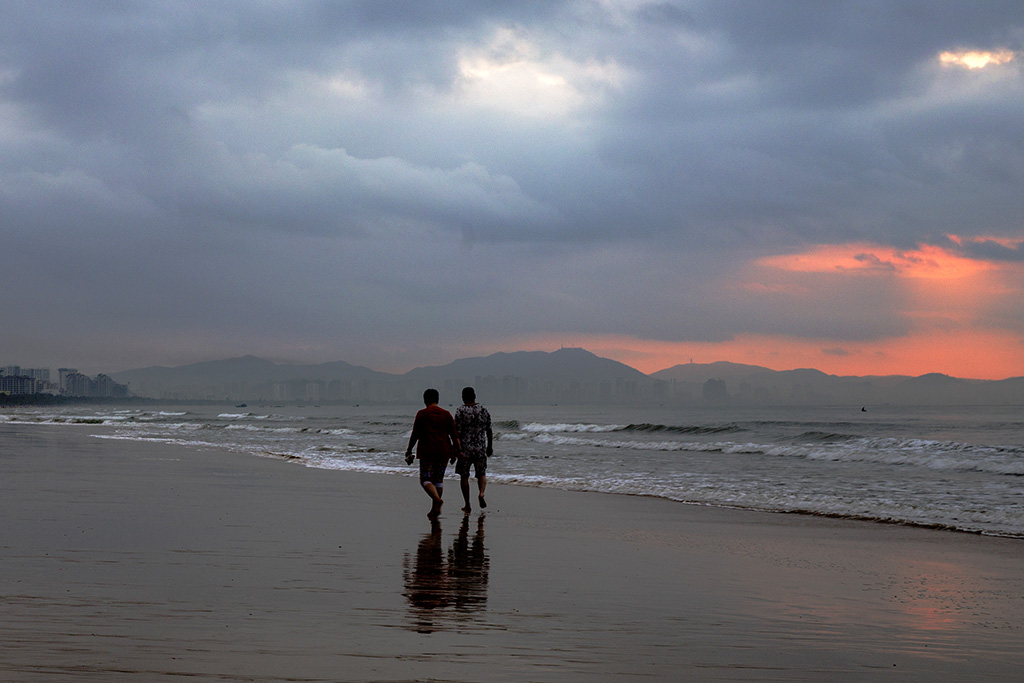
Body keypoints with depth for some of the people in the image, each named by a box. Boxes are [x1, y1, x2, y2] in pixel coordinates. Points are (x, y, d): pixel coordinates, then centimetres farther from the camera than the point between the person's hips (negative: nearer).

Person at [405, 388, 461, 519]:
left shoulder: (422, 414, -3)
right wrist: (457, 450, 9)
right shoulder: (446, 414, 6)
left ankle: (437, 499, -26)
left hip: (427, 451, -4)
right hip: (443, 451, 4)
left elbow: (415, 434, -3)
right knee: (438, 479, 13)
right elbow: (454, 434, 4)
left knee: (425, 479, 0)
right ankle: (435, 509, 12)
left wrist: (409, 450, 6)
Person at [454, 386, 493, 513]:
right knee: (481, 474, 17)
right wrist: (490, 447, 19)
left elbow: (458, 432, -13)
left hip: (465, 448, -3)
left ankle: (467, 505, 10)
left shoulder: (460, 411, -8)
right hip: (481, 448, 3)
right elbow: (489, 431, 8)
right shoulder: (483, 410, 3)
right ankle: (481, 493, -12)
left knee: (464, 476, 10)